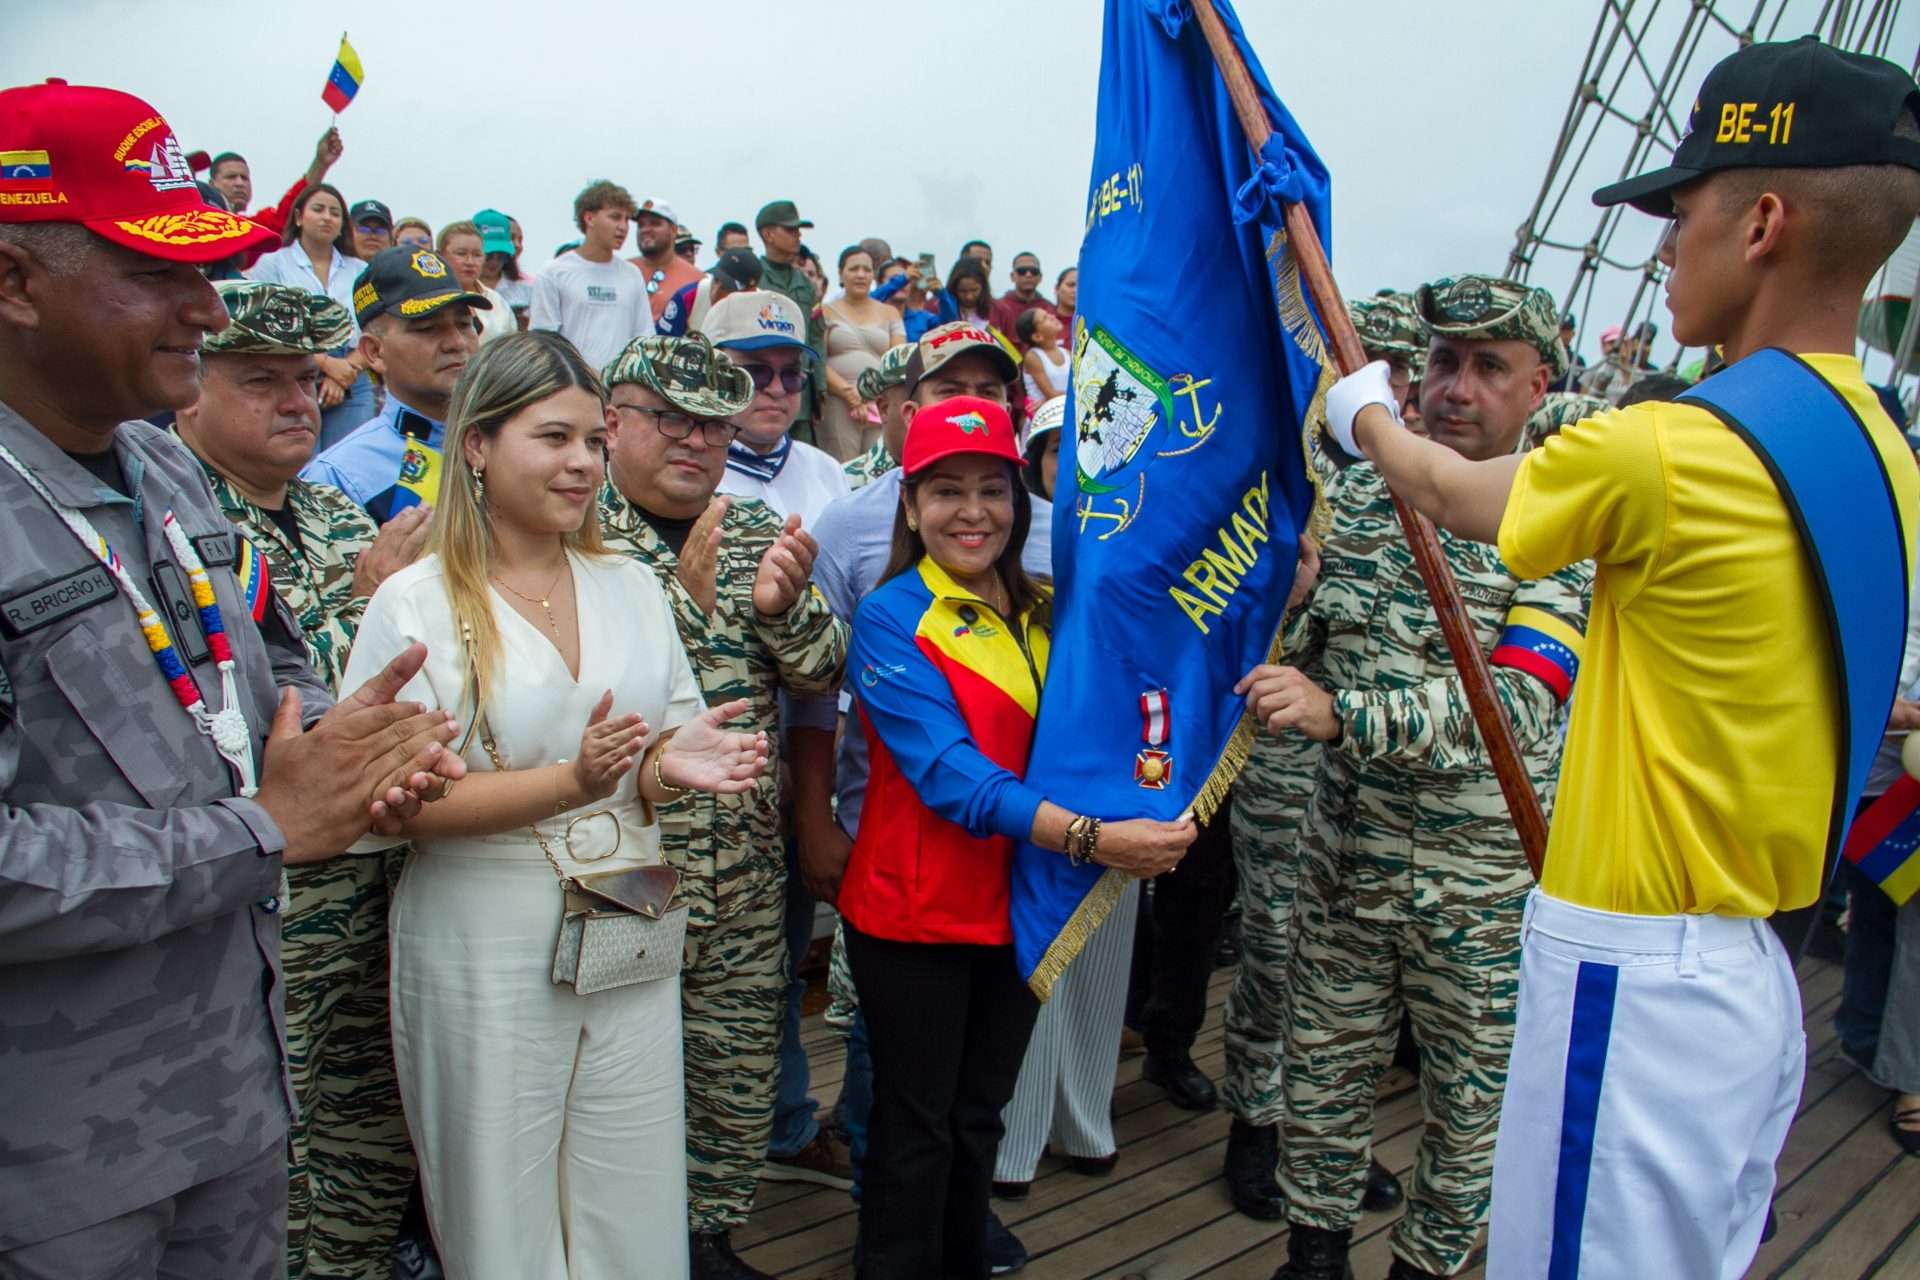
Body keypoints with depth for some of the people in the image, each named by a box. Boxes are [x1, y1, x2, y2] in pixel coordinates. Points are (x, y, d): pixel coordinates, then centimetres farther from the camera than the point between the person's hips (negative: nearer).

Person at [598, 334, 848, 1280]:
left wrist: (783, 605, -15)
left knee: (740, 1077, 17)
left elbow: (824, 674, 5)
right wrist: (687, 593, -27)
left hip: (744, 866, 5)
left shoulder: (754, 532, 9)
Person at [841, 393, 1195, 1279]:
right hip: (913, 908, -5)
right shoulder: (890, 620, -13)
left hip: (1018, 902, 6)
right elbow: (952, 773, -24)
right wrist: (1092, 839, -33)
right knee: (917, 1128, 7)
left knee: (980, 1117, 19)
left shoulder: (1046, 611, 6)